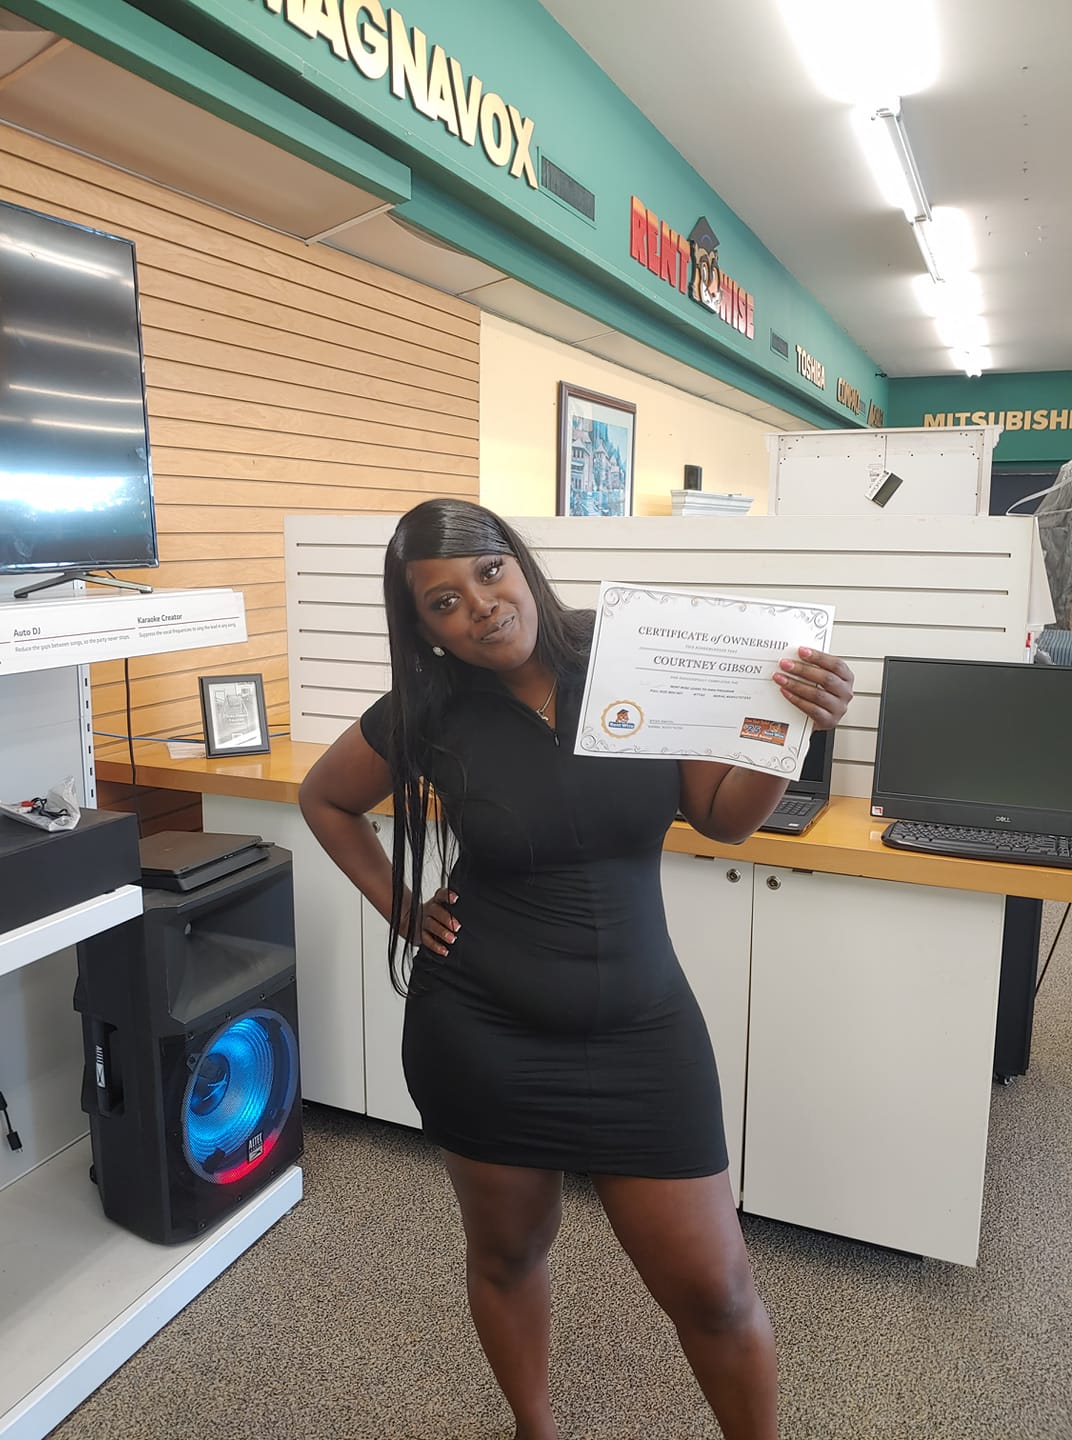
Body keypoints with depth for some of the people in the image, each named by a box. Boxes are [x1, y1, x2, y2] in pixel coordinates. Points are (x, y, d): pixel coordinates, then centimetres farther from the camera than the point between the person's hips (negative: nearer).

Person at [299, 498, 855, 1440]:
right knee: (508, 1252, 21)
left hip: (641, 1030, 0)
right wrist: (401, 907, 1)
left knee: (714, 1288, 9)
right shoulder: (429, 714, -8)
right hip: (481, 1035, 1)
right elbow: (324, 799, 10)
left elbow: (726, 817, -5)